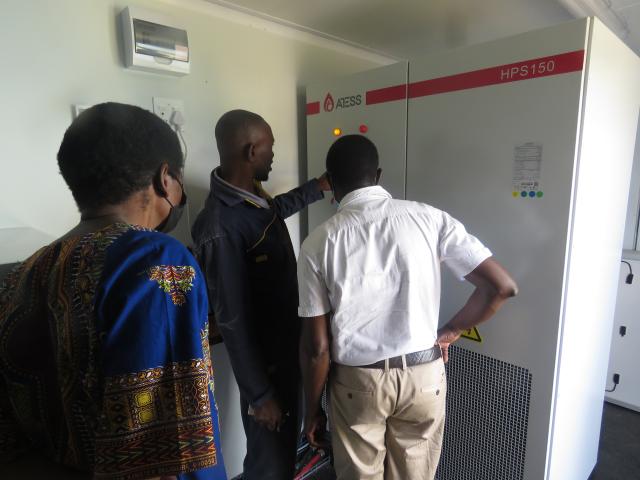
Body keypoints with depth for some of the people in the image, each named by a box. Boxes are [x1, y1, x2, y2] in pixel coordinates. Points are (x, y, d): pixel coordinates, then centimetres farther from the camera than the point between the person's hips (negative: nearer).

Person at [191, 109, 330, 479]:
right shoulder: (220, 227, -29)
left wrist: (319, 186, 30)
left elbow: (278, 207, 24)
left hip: (288, 347, 9)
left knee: (287, 444, 28)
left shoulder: (253, 194, -1)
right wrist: (259, 393, -16)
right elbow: (233, 320, -25)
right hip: (265, 359, -9)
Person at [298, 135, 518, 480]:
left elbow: (316, 345, -10)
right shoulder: (430, 218, -10)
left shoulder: (318, 243, -12)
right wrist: (451, 332, 3)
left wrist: (312, 410, 5)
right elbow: (502, 286, -10)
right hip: (424, 376, 2)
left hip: (356, 382, -1)